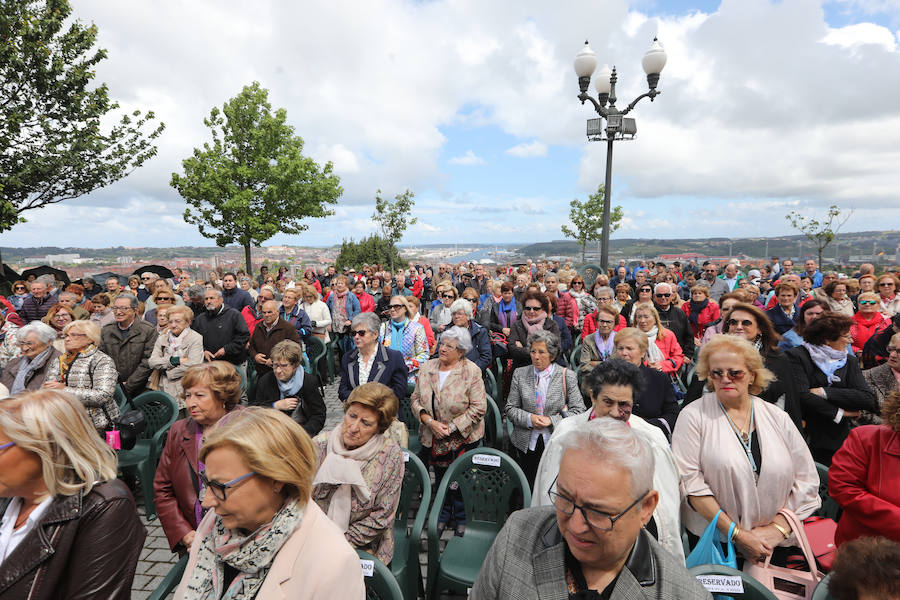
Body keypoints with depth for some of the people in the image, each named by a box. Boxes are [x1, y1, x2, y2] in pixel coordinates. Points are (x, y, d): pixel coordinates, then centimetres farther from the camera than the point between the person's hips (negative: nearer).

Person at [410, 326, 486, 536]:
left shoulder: (471, 372, -15)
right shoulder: (427, 368, -3)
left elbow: (478, 407, -16)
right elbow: (415, 399, 1)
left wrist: (452, 427, -19)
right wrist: (430, 421, -15)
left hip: (463, 437, -3)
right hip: (433, 438, 4)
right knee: (440, 477, 18)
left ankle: (462, 518, 35)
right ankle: (444, 514, 42)